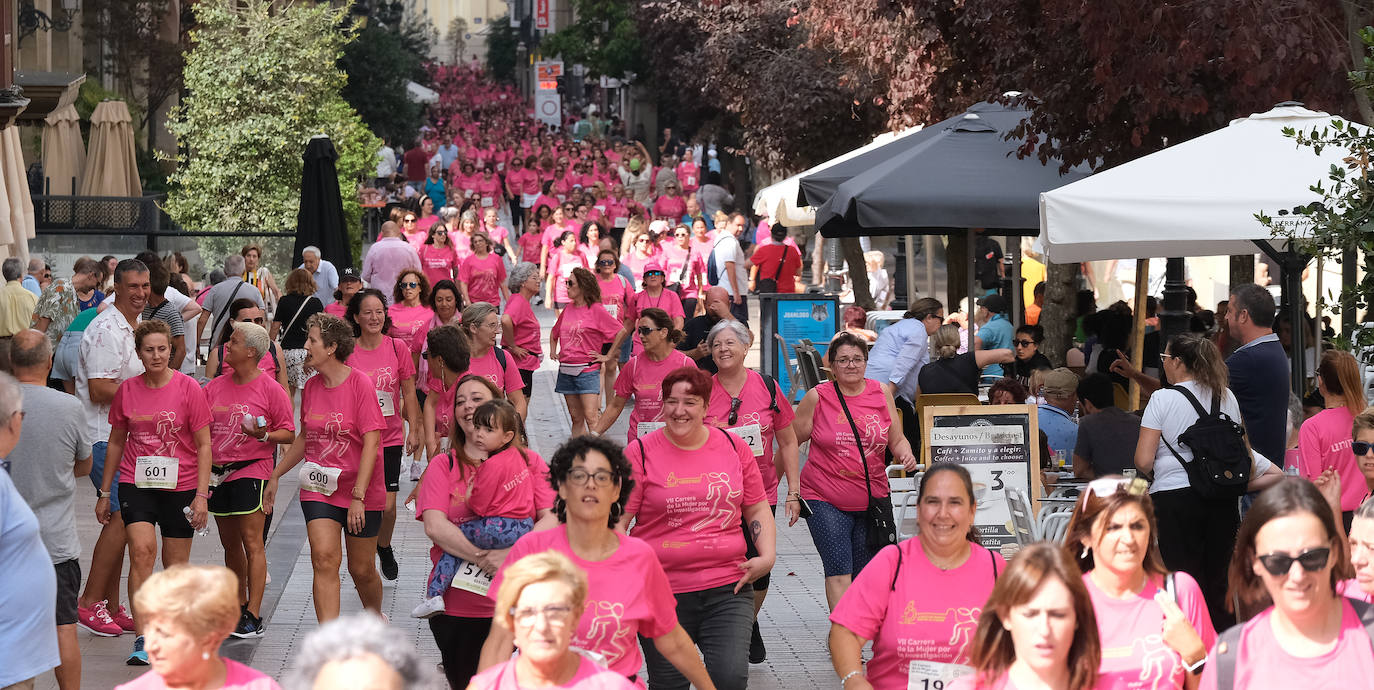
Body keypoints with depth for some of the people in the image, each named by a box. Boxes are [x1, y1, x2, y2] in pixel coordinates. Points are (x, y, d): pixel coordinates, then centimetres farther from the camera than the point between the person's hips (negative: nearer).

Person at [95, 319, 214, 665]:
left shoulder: (188, 388, -6)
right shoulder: (127, 390, 2)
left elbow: (203, 445, -3)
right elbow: (116, 442, 14)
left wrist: (202, 495, -9)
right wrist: (104, 493, 16)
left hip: (180, 487, -1)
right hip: (136, 484, 1)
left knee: (176, 566, 6)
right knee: (141, 550, -18)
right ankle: (142, 639, -17)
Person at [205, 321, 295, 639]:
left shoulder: (270, 389, -5)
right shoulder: (216, 386, 10)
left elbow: (289, 434, -4)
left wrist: (262, 434, -21)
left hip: (252, 469, -6)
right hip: (218, 470, 6)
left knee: (251, 541, -9)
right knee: (230, 543, 13)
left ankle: (253, 616, -8)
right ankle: (238, 607, 25)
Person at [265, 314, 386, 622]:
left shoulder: (360, 383, -12)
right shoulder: (311, 387, 5)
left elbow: (371, 443, -16)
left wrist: (358, 495, -21)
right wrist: (275, 476, 20)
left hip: (362, 491, -4)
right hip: (318, 489, 4)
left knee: (361, 569, 7)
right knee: (324, 558, -14)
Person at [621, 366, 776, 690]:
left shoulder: (733, 447, 7)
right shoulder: (640, 453, -2)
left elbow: (757, 509, 15)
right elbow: (616, 520, -3)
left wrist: (767, 556, 1)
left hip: (728, 588, 1)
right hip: (663, 591, -1)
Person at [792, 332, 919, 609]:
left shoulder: (881, 393, 4)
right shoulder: (817, 397, -4)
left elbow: (896, 440, 14)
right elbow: (791, 442, 4)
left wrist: (906, 455, -9)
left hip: (873, 500, 3)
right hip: (826, 500, -3)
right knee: (839, 574, -15)